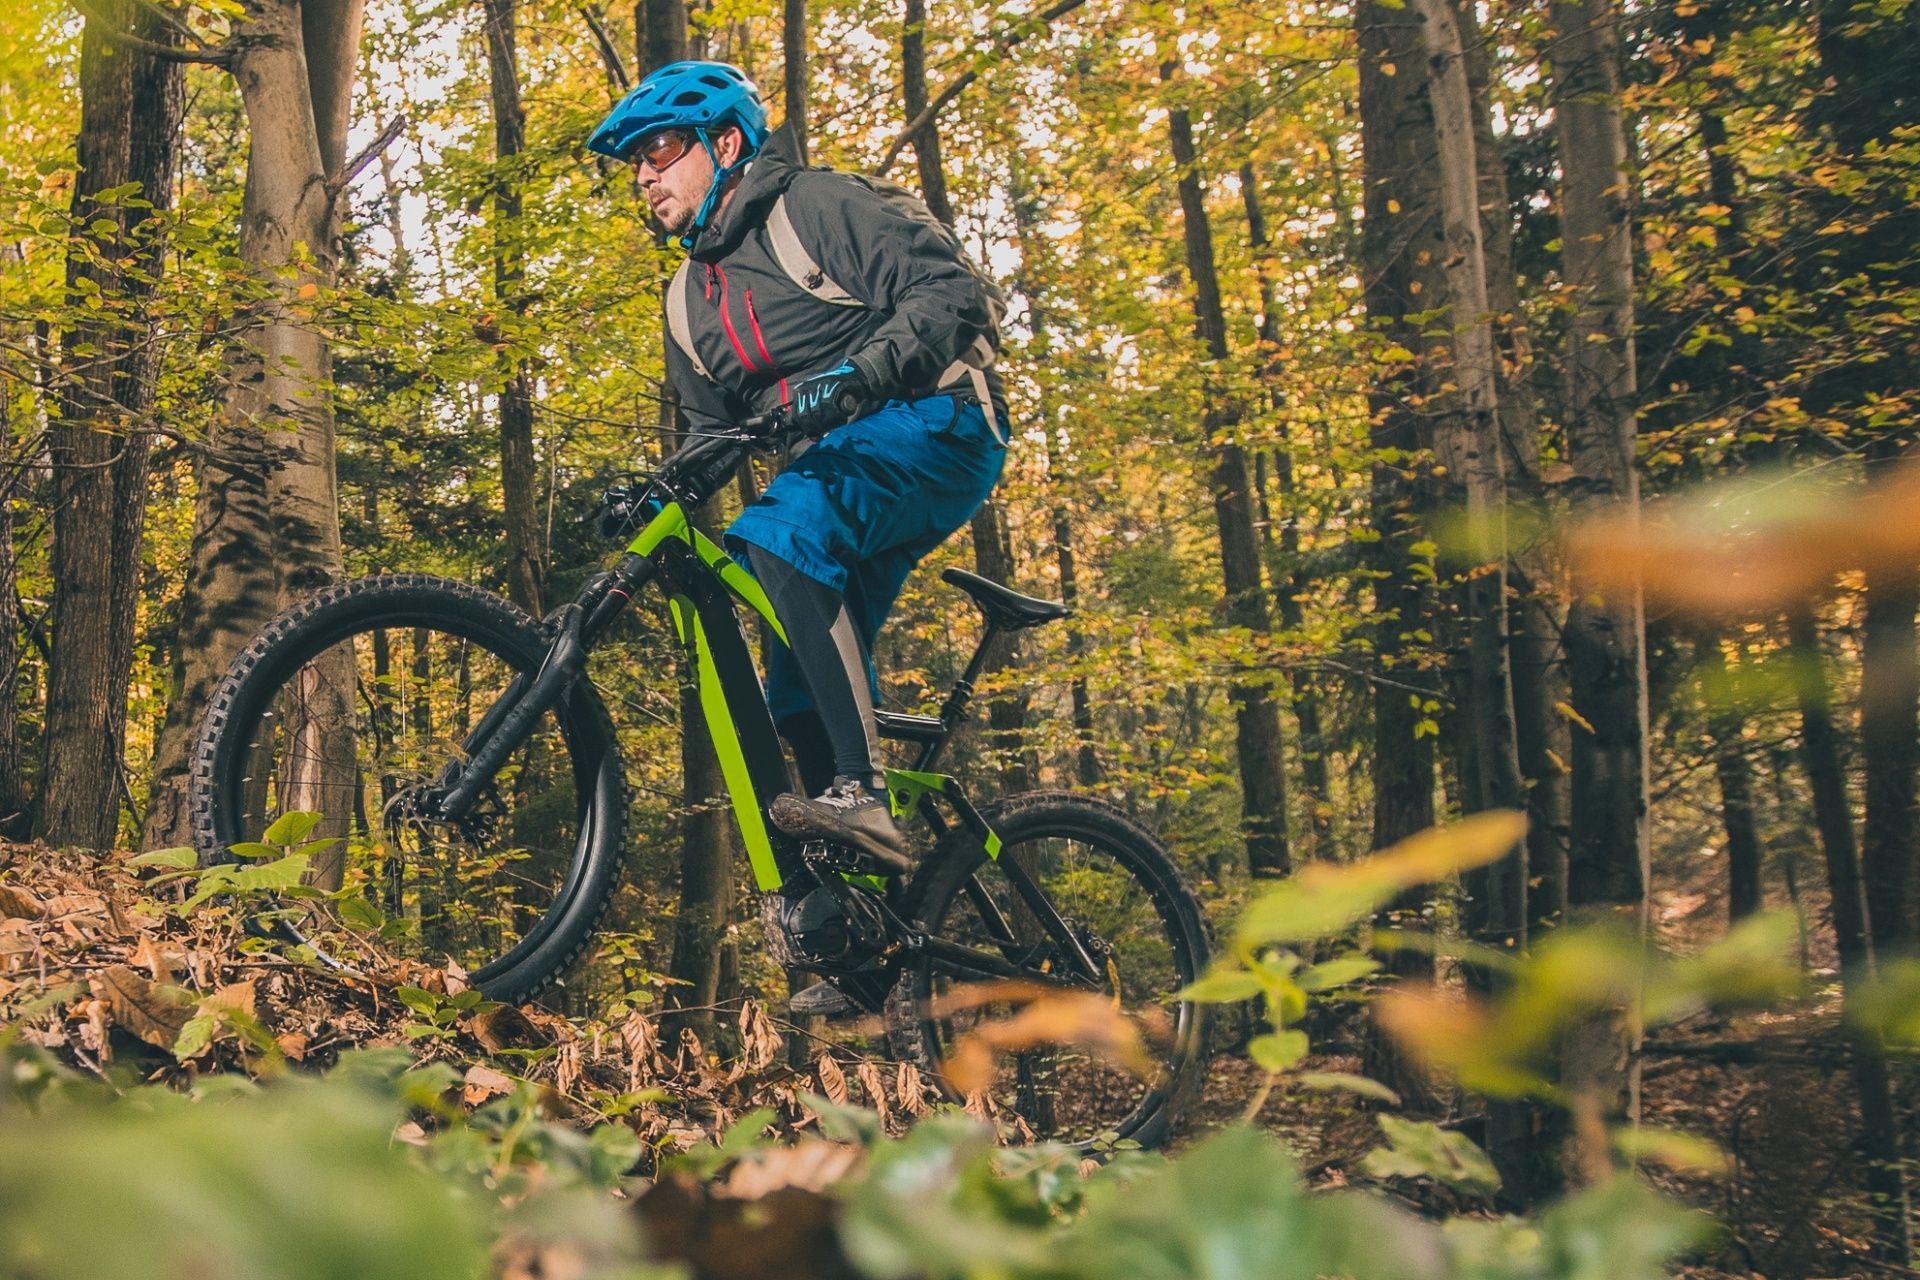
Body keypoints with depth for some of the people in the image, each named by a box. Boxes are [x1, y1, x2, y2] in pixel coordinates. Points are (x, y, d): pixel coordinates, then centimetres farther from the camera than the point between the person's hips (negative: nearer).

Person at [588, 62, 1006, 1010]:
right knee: (799, 690, -2)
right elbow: (713, 437, 19)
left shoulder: (818, 207, -3)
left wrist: (862, 371, -29)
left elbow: (951, 290, -14)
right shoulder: (688, 303, 19)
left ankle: (862, 794, -34)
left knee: (780, 531, -34)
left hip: (931, 432, -8)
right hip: (839, 473, 8)